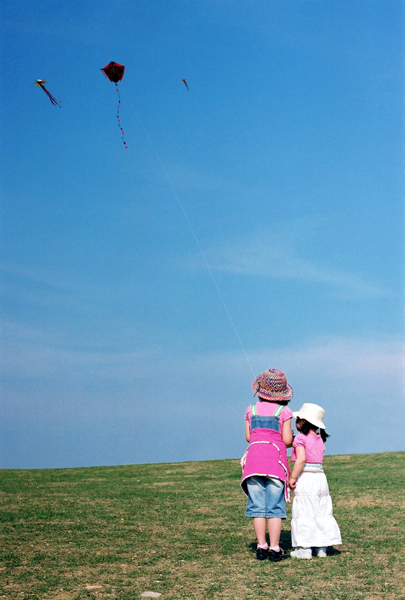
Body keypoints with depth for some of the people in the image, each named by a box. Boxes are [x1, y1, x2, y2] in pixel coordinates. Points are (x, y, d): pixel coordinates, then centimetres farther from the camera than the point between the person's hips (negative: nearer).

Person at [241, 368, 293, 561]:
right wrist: (291, 436, 19)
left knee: (257, 505, 7)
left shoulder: (251, 410, 8)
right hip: (275, 459, -2)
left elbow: (248, 437, 11)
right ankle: (274, 549, 1)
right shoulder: (284, 411, -1)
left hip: (254, 458, 3)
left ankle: (261, 547, 7)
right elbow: (287, 440, -3)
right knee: (275, 506, 2)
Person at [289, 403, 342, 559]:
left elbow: (301, 459, -20)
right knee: (321, 512, 12)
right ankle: (321, 547, 16)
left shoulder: (300, 438, -10)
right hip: (321, 477, 7)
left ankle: (304, 549, 1)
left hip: (305, 478, -7)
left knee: (304, 513, -1)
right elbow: (317, 457, 11)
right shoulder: (320, 439, 12)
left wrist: (292, 478, -17)